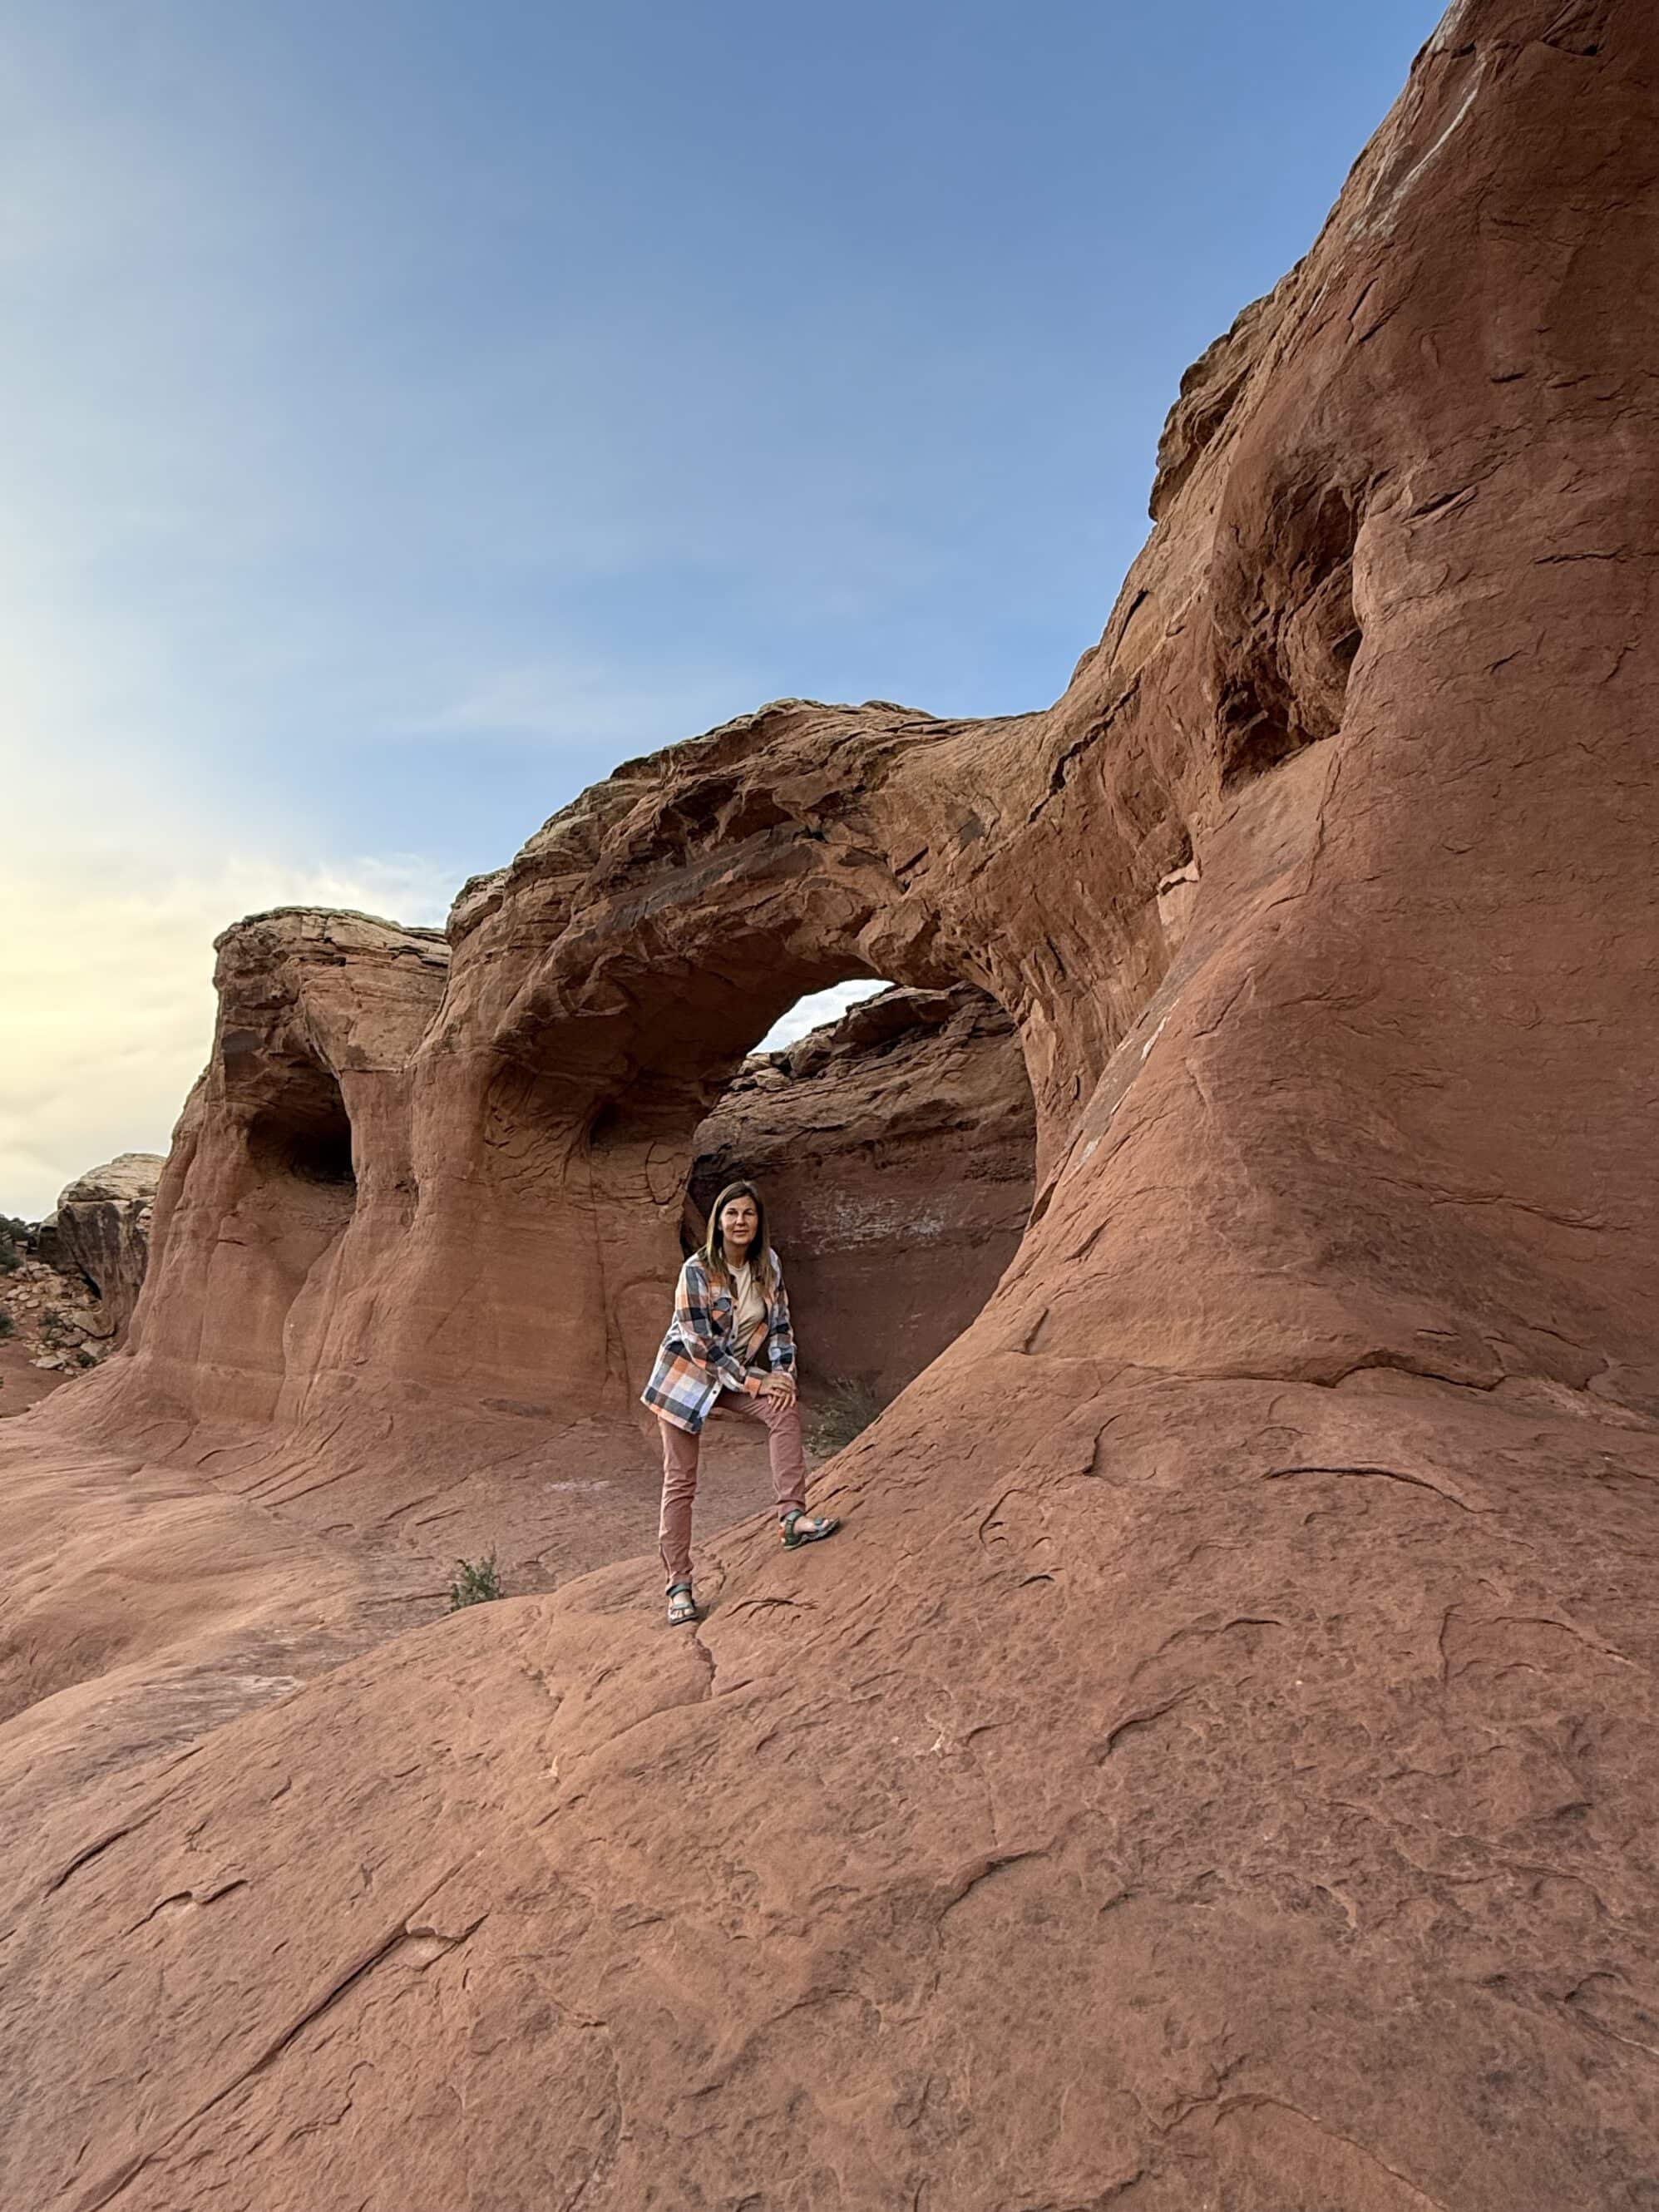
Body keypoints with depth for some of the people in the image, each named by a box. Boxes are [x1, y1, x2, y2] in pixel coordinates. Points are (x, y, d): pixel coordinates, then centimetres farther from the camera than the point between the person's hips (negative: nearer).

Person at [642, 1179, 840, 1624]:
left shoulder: (768, 1265, -6)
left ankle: (793, 1516, -19)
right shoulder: (696, 1271, -22)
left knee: (785, 1409, -21)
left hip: (738, 1373, 5)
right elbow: (699, 1344, -23)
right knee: (680, 1481, -1)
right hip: (686, 1375, -4)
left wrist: (783, 1373, -12)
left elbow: (780, 1323, 3)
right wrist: (754, 1382, -21)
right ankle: (679, 1585, 10)